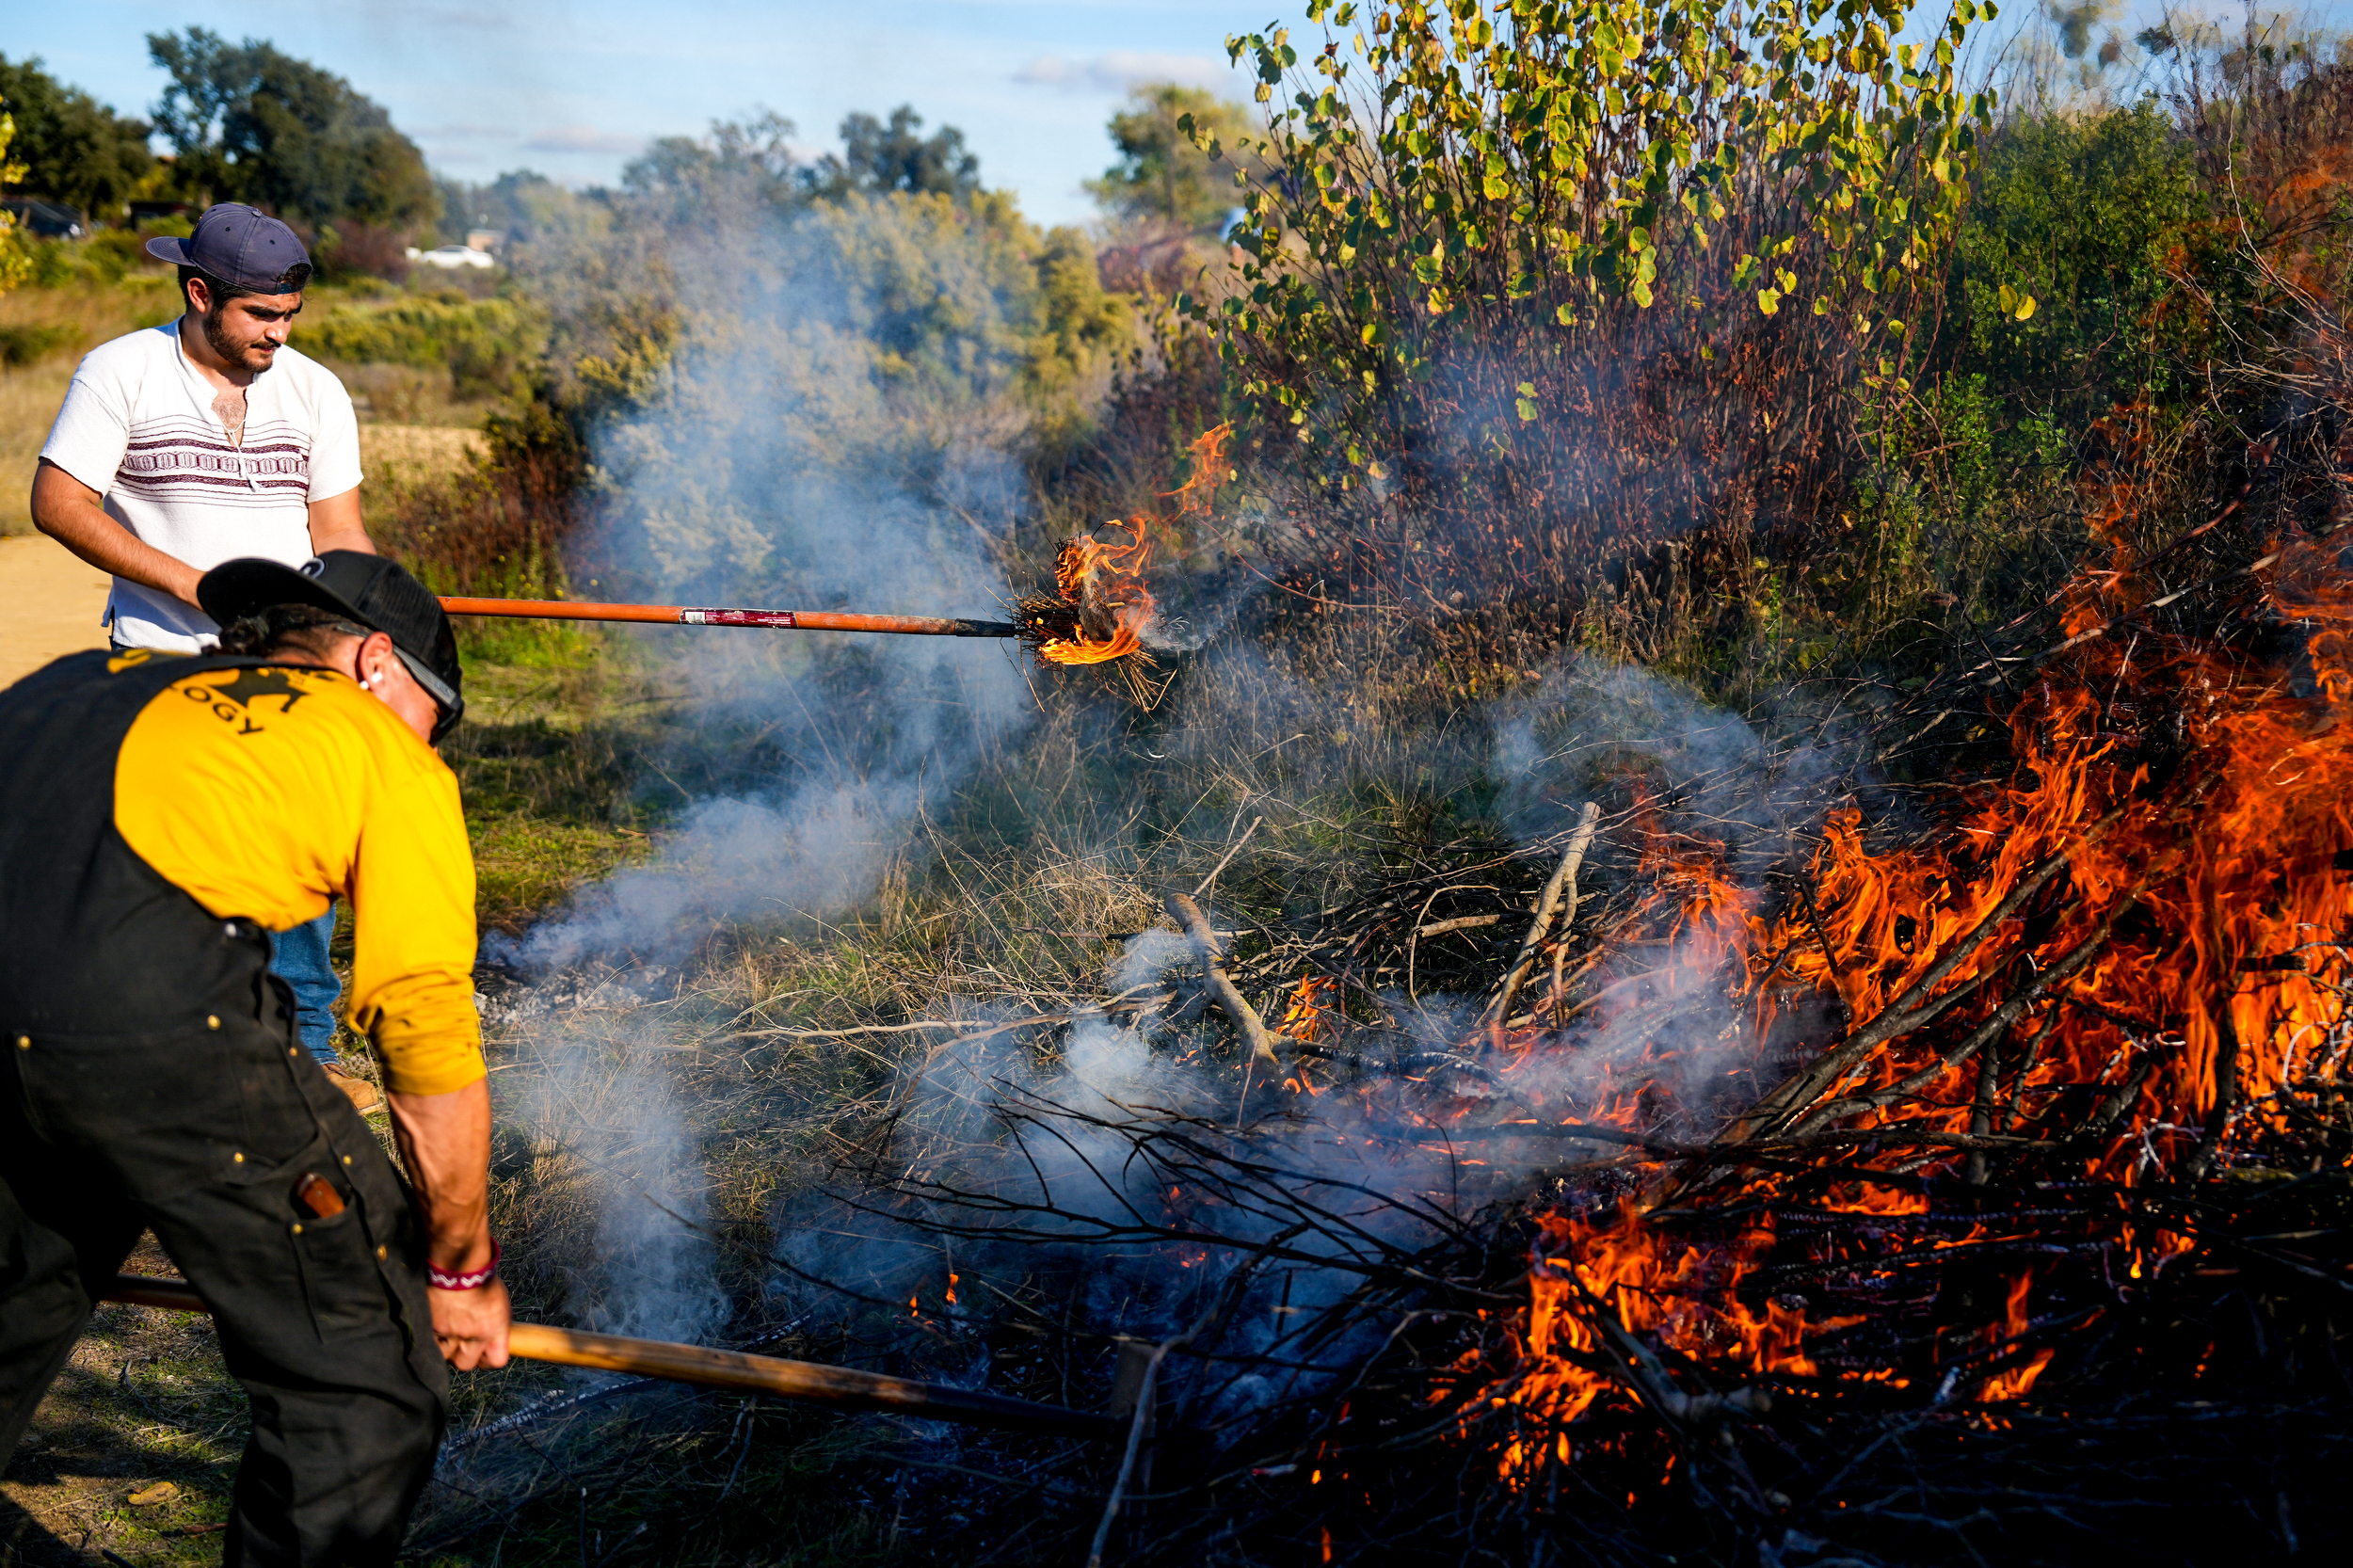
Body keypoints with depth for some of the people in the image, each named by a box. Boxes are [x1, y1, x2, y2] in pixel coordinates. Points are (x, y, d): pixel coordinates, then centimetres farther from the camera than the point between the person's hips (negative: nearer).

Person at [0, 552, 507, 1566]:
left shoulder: (99, 681, 35)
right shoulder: (385, 757, 19)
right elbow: (429, 1038, 16)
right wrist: (462, 1272, 28)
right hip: (136, 999, -7)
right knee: (365, 1379, 9)